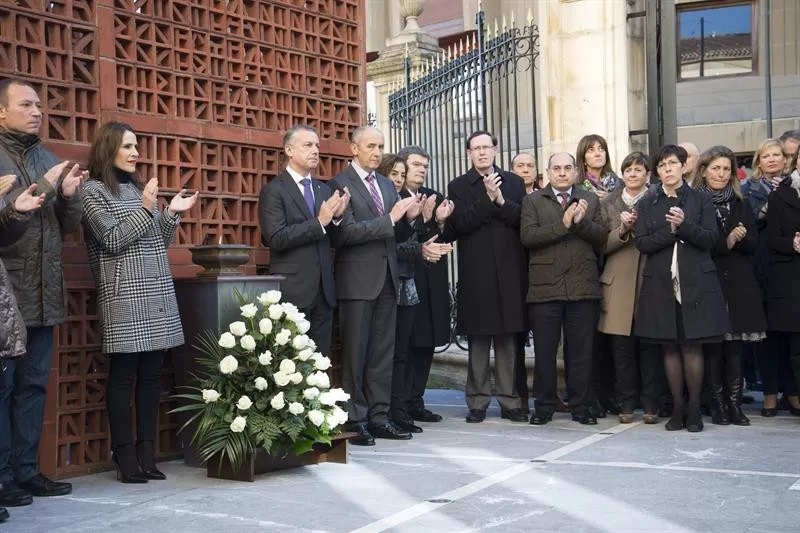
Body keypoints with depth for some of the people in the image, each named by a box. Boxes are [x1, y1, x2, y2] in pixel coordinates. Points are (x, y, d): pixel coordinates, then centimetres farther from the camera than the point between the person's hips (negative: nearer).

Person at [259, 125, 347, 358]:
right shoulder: (273, 190, -5)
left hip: (323, 289, 6)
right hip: (292, 290, -6)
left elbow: (332, 239, 14)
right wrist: (318, 222, -20)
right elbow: (275, 238, -16)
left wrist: (336, 216, -6)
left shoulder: (324, 190, 15)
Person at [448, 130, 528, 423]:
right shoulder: (458, 186, 6)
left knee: (508, 339, 6)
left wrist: (501, 201, -11)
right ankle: (478, 402, 9)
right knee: (478, 340, 2)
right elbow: (460, 224, -8)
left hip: (510, 272, 2)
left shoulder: (514, 182, 13)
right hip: (476, 275, -2)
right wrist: (488, 200, -14)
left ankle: (509, 401, 12)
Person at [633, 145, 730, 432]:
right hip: (661, 283, 1)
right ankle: (677, 408, 13)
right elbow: (642, 243, -1)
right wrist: (670, 231, -14)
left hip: (695, 282, -1)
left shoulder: (700, 199, 6)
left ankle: (694, 408, 8)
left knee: (692, 346, -2)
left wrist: (684, 225, -17)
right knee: (670, 347, 4)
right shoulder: (647, 203, 8)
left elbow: (711, 239, -3)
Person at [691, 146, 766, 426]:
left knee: (735, 345, 3)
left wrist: (739, 238, -12)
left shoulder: (740, 204, 14)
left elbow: (753, 243, 8)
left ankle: (734, 403, 8)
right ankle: (717, 403, 6)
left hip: (737, 284, 4)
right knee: (713, 345, -2)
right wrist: (727, 242, -15)